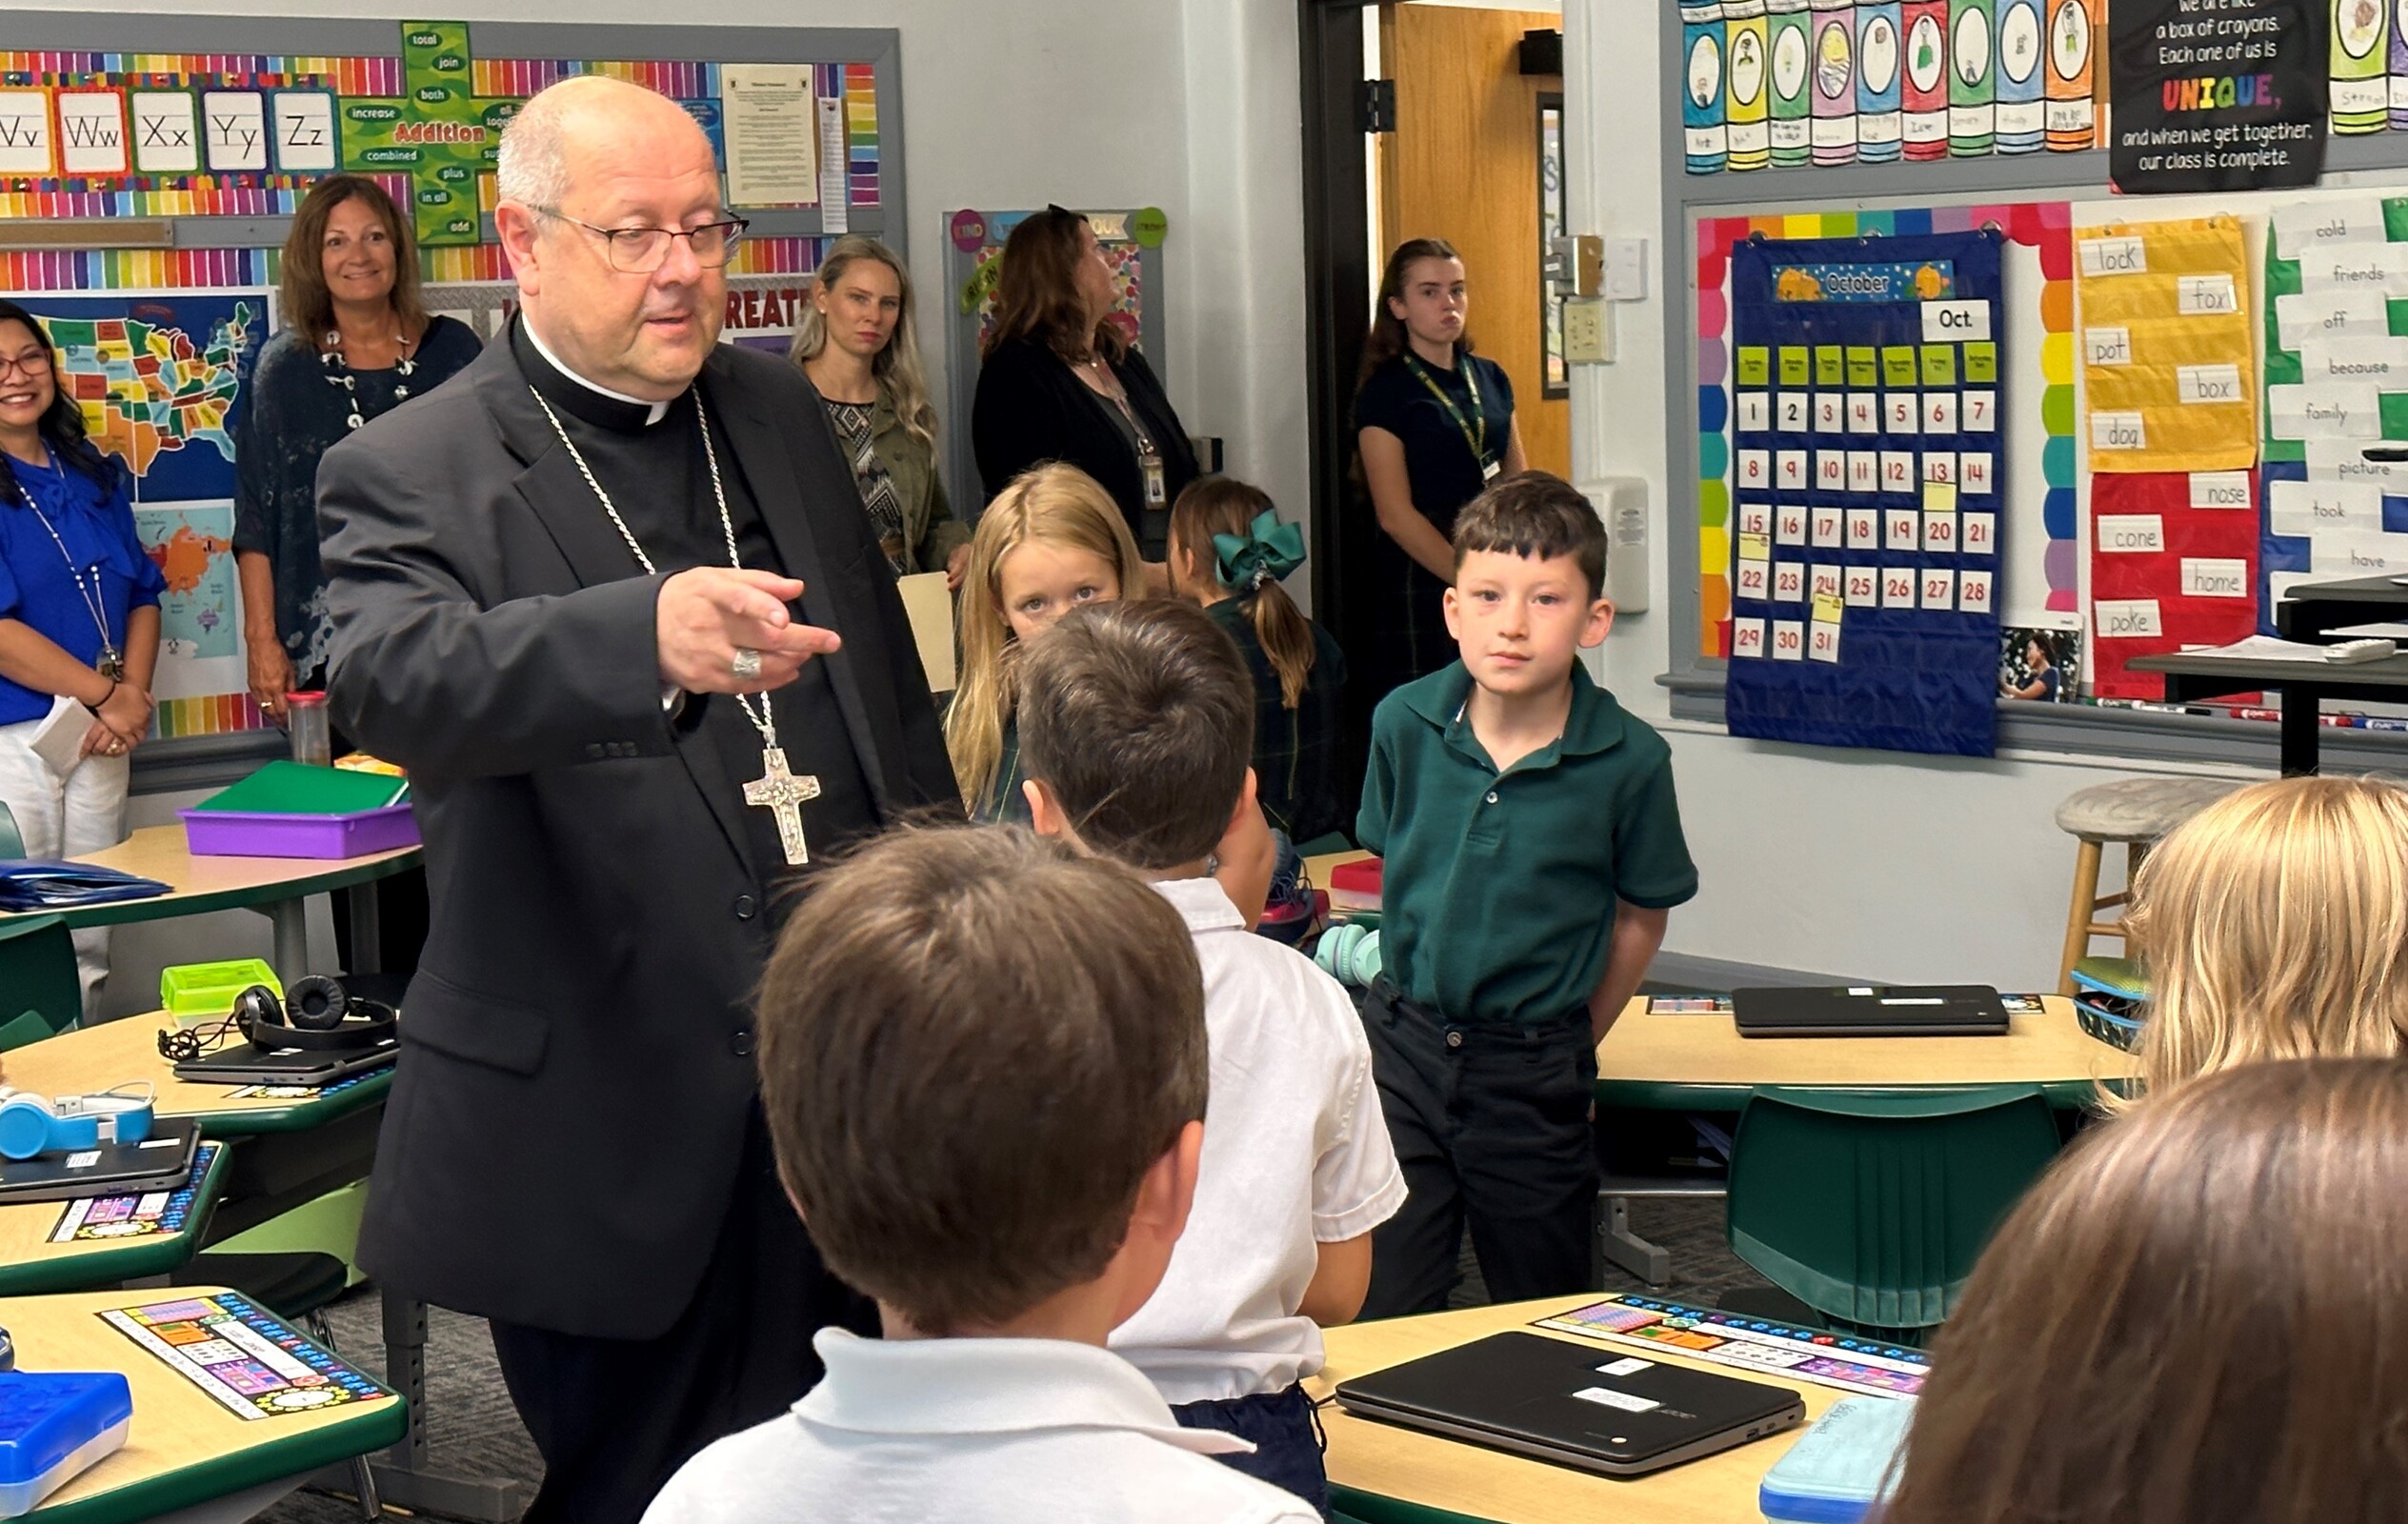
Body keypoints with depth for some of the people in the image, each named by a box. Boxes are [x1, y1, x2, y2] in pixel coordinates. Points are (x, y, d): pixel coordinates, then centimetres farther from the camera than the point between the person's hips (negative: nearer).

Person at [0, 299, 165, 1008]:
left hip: (99, 737, 6)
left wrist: (133, 691, -5)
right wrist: (106, 695, -11)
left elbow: (143, 595, 13)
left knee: (90, 943, 10)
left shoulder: (92, 475, 13)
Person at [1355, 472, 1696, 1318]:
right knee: (1380, 1320, 3)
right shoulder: (1404, 724, -7)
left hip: (1533, 1078, -1)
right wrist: (1419, 984, 11)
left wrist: (1576, 1038, 3)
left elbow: (1640, 915, 1)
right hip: (1402, 1047, 1)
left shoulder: (1628, 760, -14)